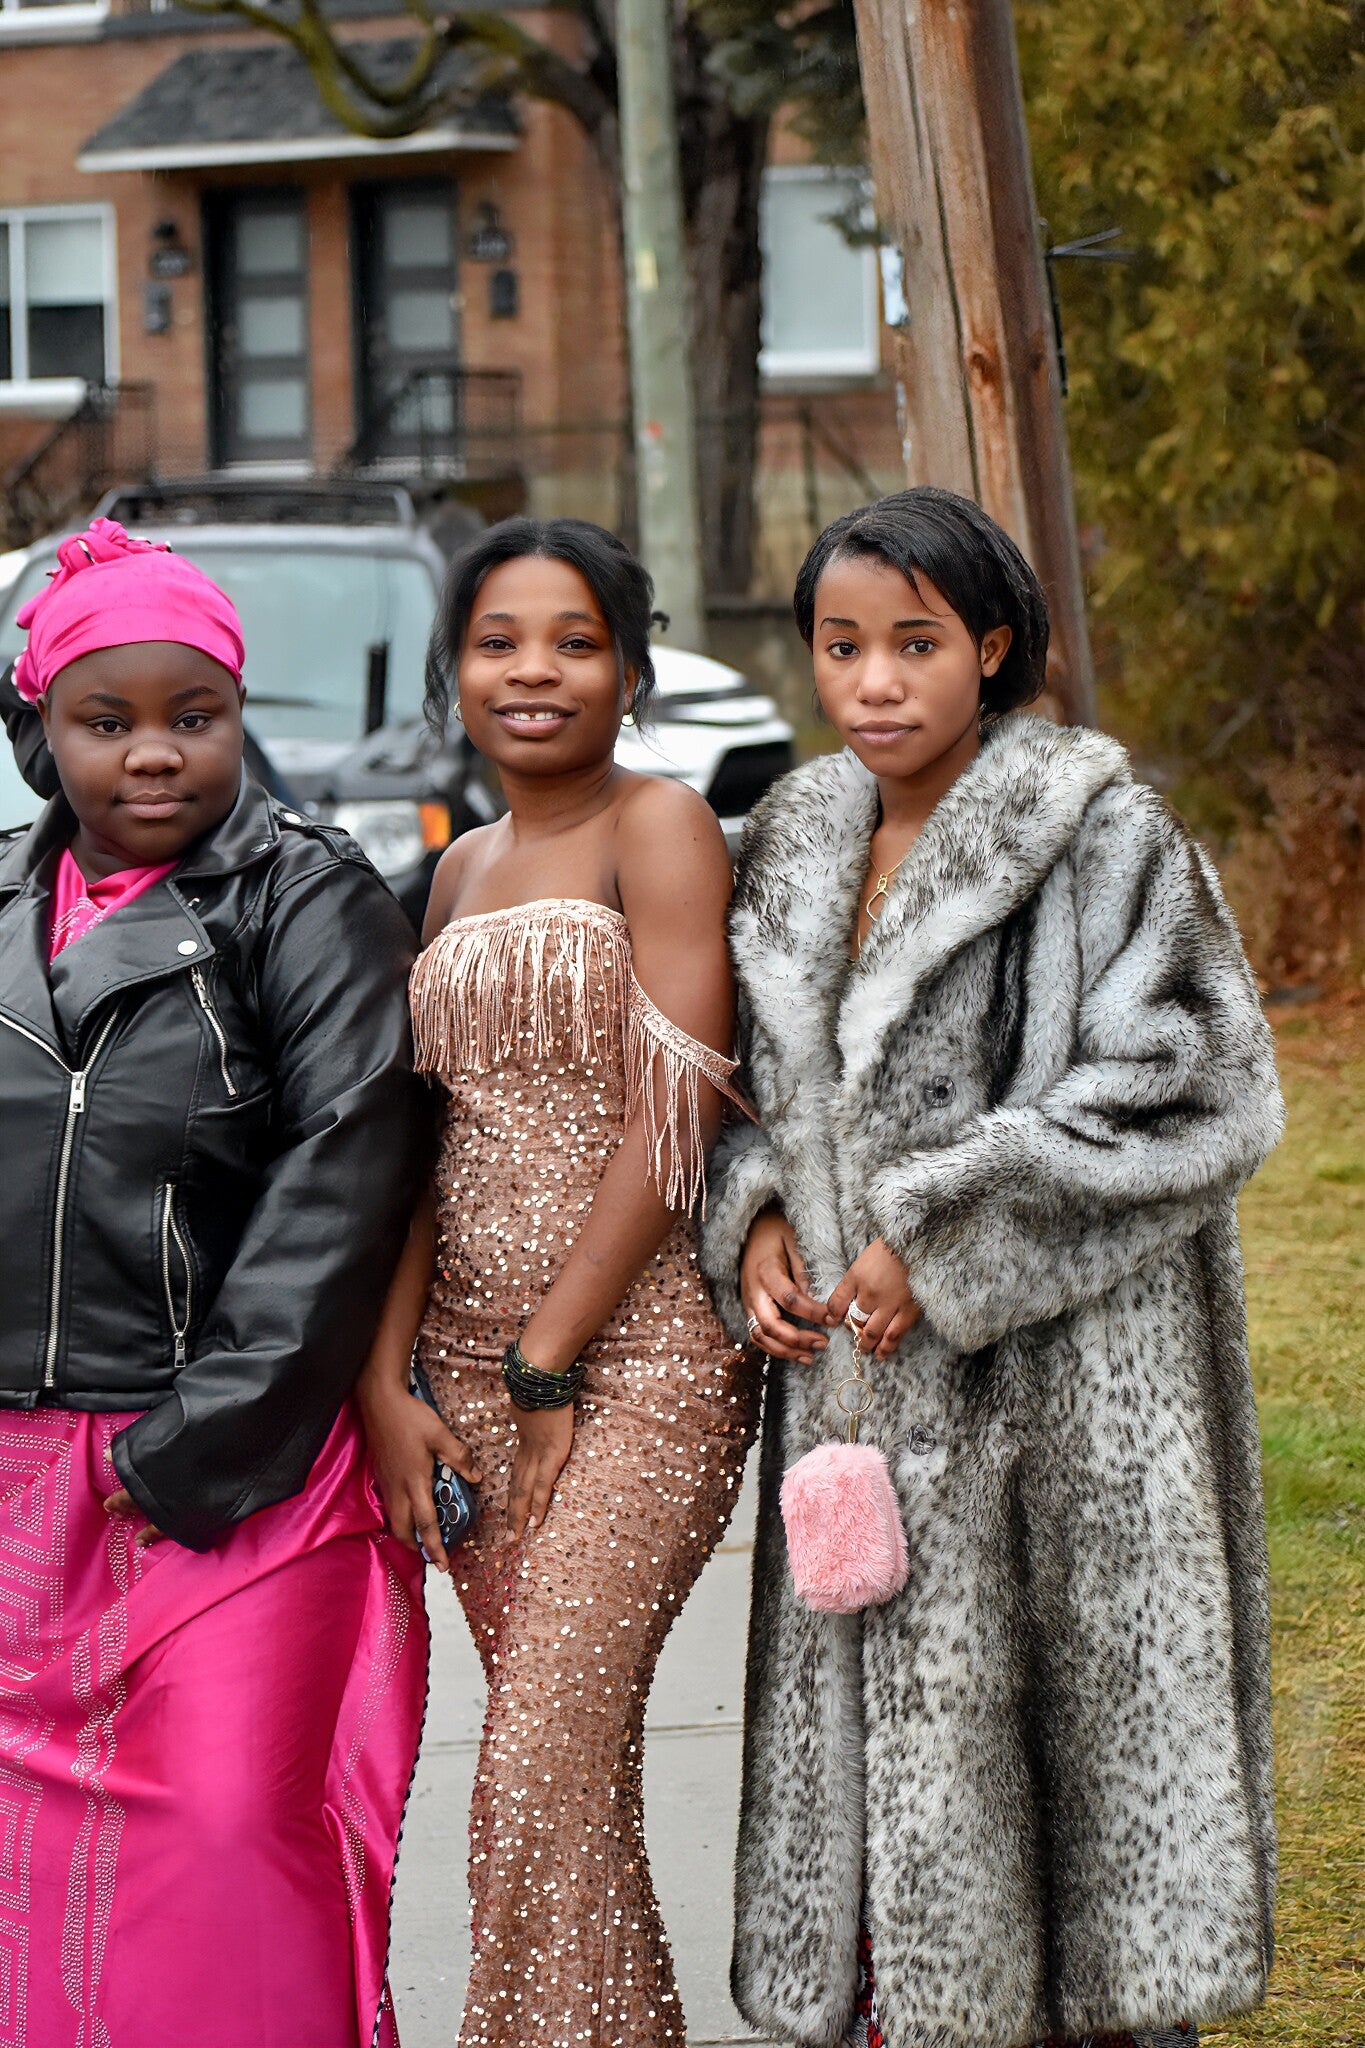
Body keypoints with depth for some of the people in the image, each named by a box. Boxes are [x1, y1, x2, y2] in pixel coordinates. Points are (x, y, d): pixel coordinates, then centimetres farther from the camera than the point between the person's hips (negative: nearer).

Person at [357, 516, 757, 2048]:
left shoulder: (659, 828, -5)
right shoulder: (463, 871, 16)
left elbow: (670, 1126, -12)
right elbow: (422, 1146, 12)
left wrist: (549, 1366, -12)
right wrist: (385, 1383, 1)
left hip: (635, 1356, -7)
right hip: (468, 1363, 7)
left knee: (541, 1780, -12)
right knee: (575, 1767, 10)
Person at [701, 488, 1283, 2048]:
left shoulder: (1101, 835, -6)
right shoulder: (794, 847, 12)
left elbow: (1188, 1089, -12)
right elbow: (759, 1090, 21)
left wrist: (941, 1241, -14)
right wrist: (757, 1224, -1)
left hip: (1052, 1380, -5)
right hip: (852, 1378, 5)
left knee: (1068, 1729, -2)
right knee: (864, 1735, 5)